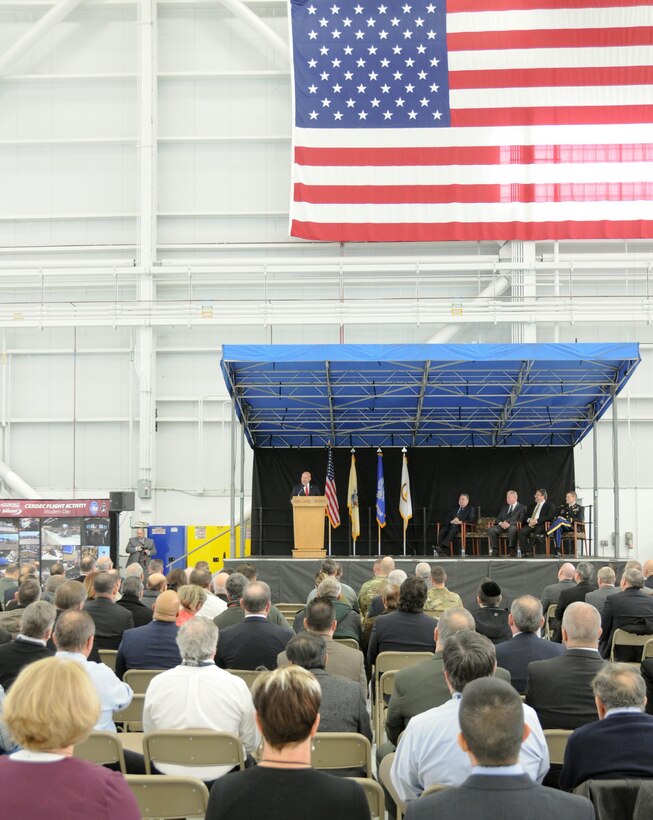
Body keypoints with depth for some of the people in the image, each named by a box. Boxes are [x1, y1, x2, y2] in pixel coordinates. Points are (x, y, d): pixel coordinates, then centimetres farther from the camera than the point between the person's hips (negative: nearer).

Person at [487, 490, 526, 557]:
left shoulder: (522, 507, 9)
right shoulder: (504, 507, 26)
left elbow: (521, 520, -5)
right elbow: (497, 518, 18)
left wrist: (509, 523, -19)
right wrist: (501, 523, -7)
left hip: (512, 526, -5)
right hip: (502, 526, 5)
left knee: (512, 529, -42)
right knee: (491, 529, -26)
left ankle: (511, 549, -31)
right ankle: (495, 550, -21)